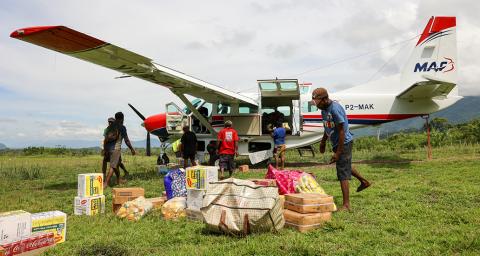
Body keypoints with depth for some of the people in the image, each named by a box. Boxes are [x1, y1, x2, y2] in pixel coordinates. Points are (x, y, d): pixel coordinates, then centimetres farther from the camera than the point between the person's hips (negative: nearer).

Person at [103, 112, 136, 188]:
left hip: (108, 148, 7)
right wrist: (132, 149, 6)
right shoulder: (122, 127, -4)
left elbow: (105, 139, 13)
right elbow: (126, 140, -5)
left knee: (116, 164, 22)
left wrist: (105, 150, 19)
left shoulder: (110, 127, 13)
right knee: (113, 166, -7)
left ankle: (119, 180, 36)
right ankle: (105, 183, -16)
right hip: (116, 148, -7)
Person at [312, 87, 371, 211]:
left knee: (342, 173, -8)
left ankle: (346, 205, -4)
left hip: (344, 143, -10)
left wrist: (338, 153, -24)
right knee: (345, 166, 27)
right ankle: (364, 181, 49)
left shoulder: (335, 109, -26)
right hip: (336, 142, 10)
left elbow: (342, 132, -25)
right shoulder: (324, 109, 3)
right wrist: (323, 142, 25)